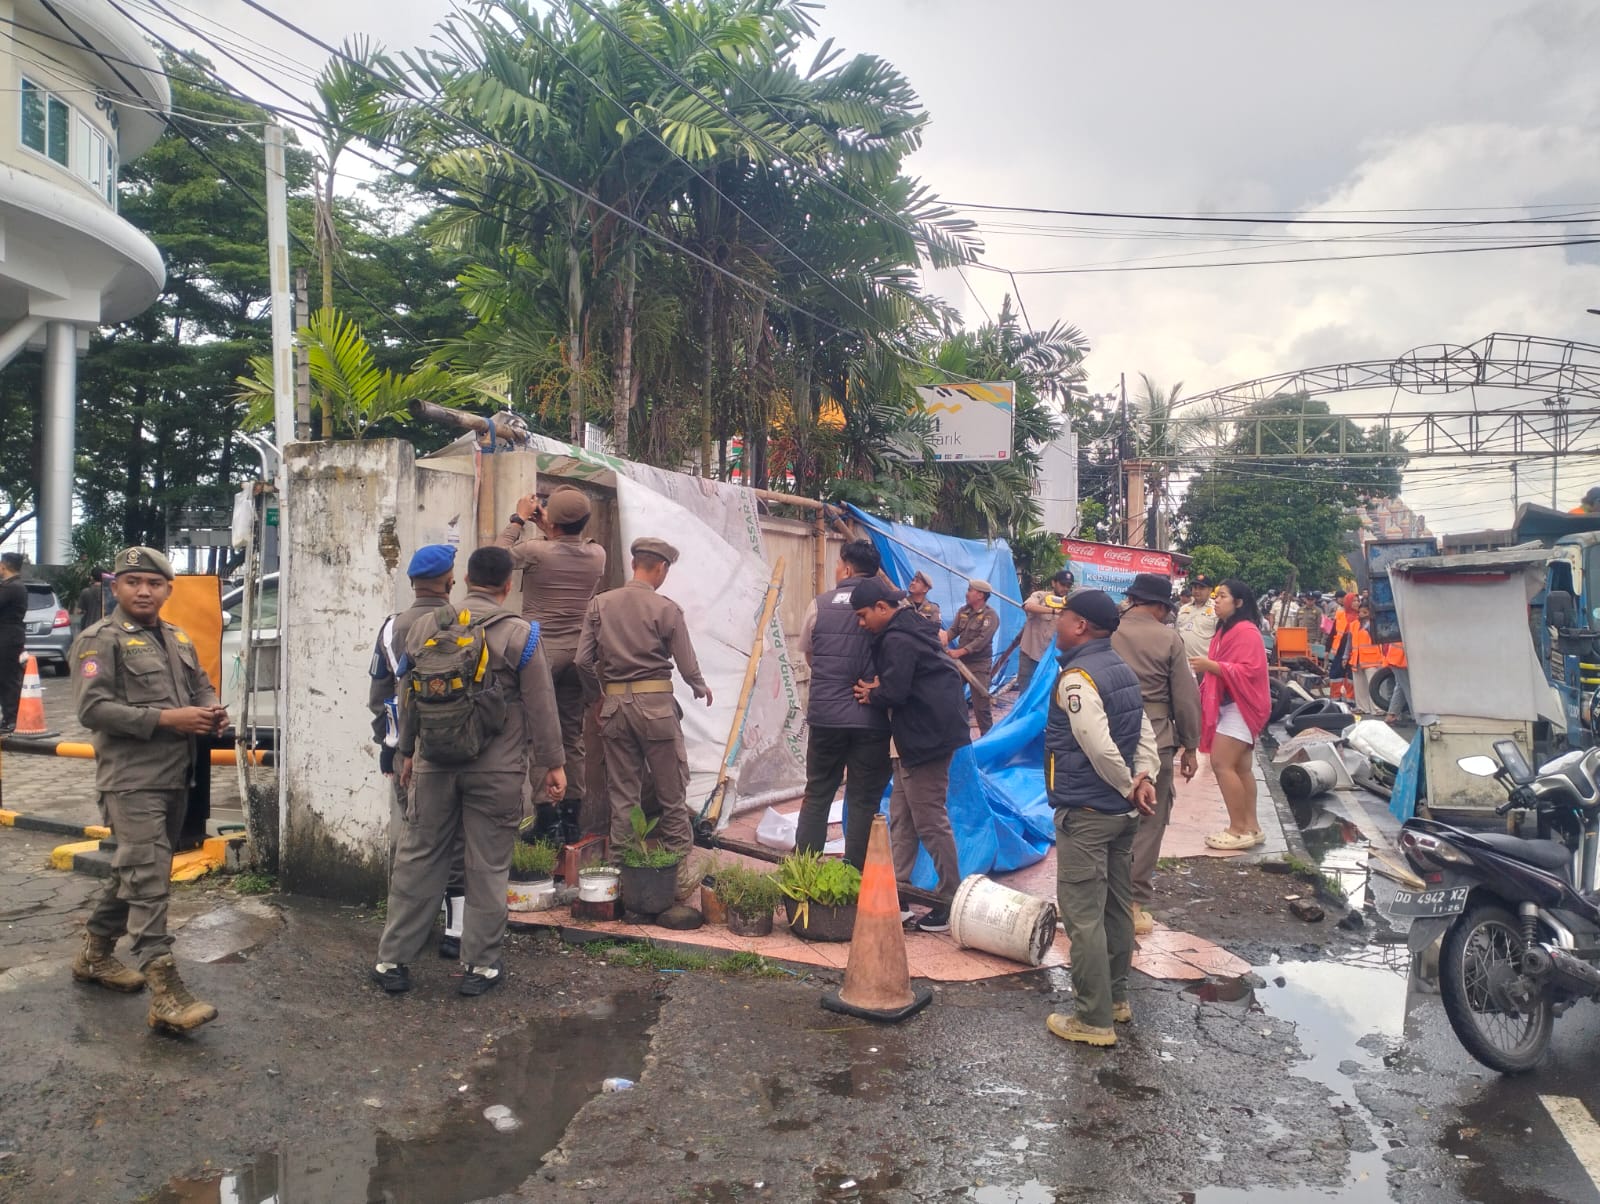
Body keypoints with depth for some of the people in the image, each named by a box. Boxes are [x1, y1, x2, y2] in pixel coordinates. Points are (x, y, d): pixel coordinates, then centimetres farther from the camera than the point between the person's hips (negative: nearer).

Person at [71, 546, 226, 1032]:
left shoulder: (179, 640, 16)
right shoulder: (100, 640, -7)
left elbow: (202, 685, 25)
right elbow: (93, 708, -16)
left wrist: (212, 711, 2)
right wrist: (165, 719, -22)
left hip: (176, 777, 8)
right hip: (132, 779, -8)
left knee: (134, 871, 19)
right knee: (148, 878, -12)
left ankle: (95, 954, 37)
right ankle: (165, 992, -14)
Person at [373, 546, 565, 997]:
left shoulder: (425, 627, 3)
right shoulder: (519, 634, -9)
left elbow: (409, 698, 11)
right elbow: (540, 706, -7)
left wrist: (407, 751, 22)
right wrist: (553, 763, 2)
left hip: (434, 764, 4)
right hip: (497, 771, -3)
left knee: (417, 858, 12)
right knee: (488, 866, 6)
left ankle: (392, 960, 20)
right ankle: (481, 966, 14)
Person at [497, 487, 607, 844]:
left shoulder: (535, 551, -13)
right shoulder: (597, 554, 1)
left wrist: (518, 520, 17)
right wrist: (547, 531, 23)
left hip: (541, 652, -5)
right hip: (578, 653, 5)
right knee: (573, 736, 11)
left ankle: (546, 817, -2)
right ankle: (572, 817, 16)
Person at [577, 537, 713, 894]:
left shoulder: (600, 605, 2)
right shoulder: (667, 609, -8)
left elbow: (583, 660, 1)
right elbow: (688, 666, -5)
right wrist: (701, 688, 15)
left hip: (614, 705, 4)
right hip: (655, 704, -4)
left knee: (623, 795, 12)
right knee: (672, 793, 7)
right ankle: (679, 875, 13)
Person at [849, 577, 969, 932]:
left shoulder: (897, 640, -18)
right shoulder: (909, 629, 15)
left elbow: (894, 692, -25)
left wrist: (872, 694, -5)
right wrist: (876, 690, -3)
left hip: (927, 738, -11)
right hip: (916, 736, 11)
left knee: (930, 822, -2)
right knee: (901, 817, 15)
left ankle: (951, 902, 8)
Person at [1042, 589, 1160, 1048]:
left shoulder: (1076, 678, -18)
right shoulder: (1122, 670, 10)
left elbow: (1100, 747, -25)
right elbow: (1146, 735, 8)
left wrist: (1128, 787, -11)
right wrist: (1143, 779, -4)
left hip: (1085, 813, -9)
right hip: (1122, 811, 9)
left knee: (1083, 915, -2)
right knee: (1116, 907, 18)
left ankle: (1094, 1020, 5)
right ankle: (1116, 998, 31)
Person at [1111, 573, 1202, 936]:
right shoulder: (1169, 638, -5)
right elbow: (1186, 697, -3)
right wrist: (1189, 747, 6)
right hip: (1154, 740, -3)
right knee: (1148, 821, 6)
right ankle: (1134, 904, 8)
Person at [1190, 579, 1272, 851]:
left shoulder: (1246, 631, -16)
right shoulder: (1226, 629, 17)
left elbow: (1248, 671, -25)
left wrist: (1211, 665, -28)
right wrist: (1206, 667, 11)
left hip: (1240, 706, -11)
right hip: (1230, 705, 11)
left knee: (1222, 764, -13)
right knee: (1241, 767, 11)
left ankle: (1239, 829, -8)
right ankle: (1251, 826, 16)